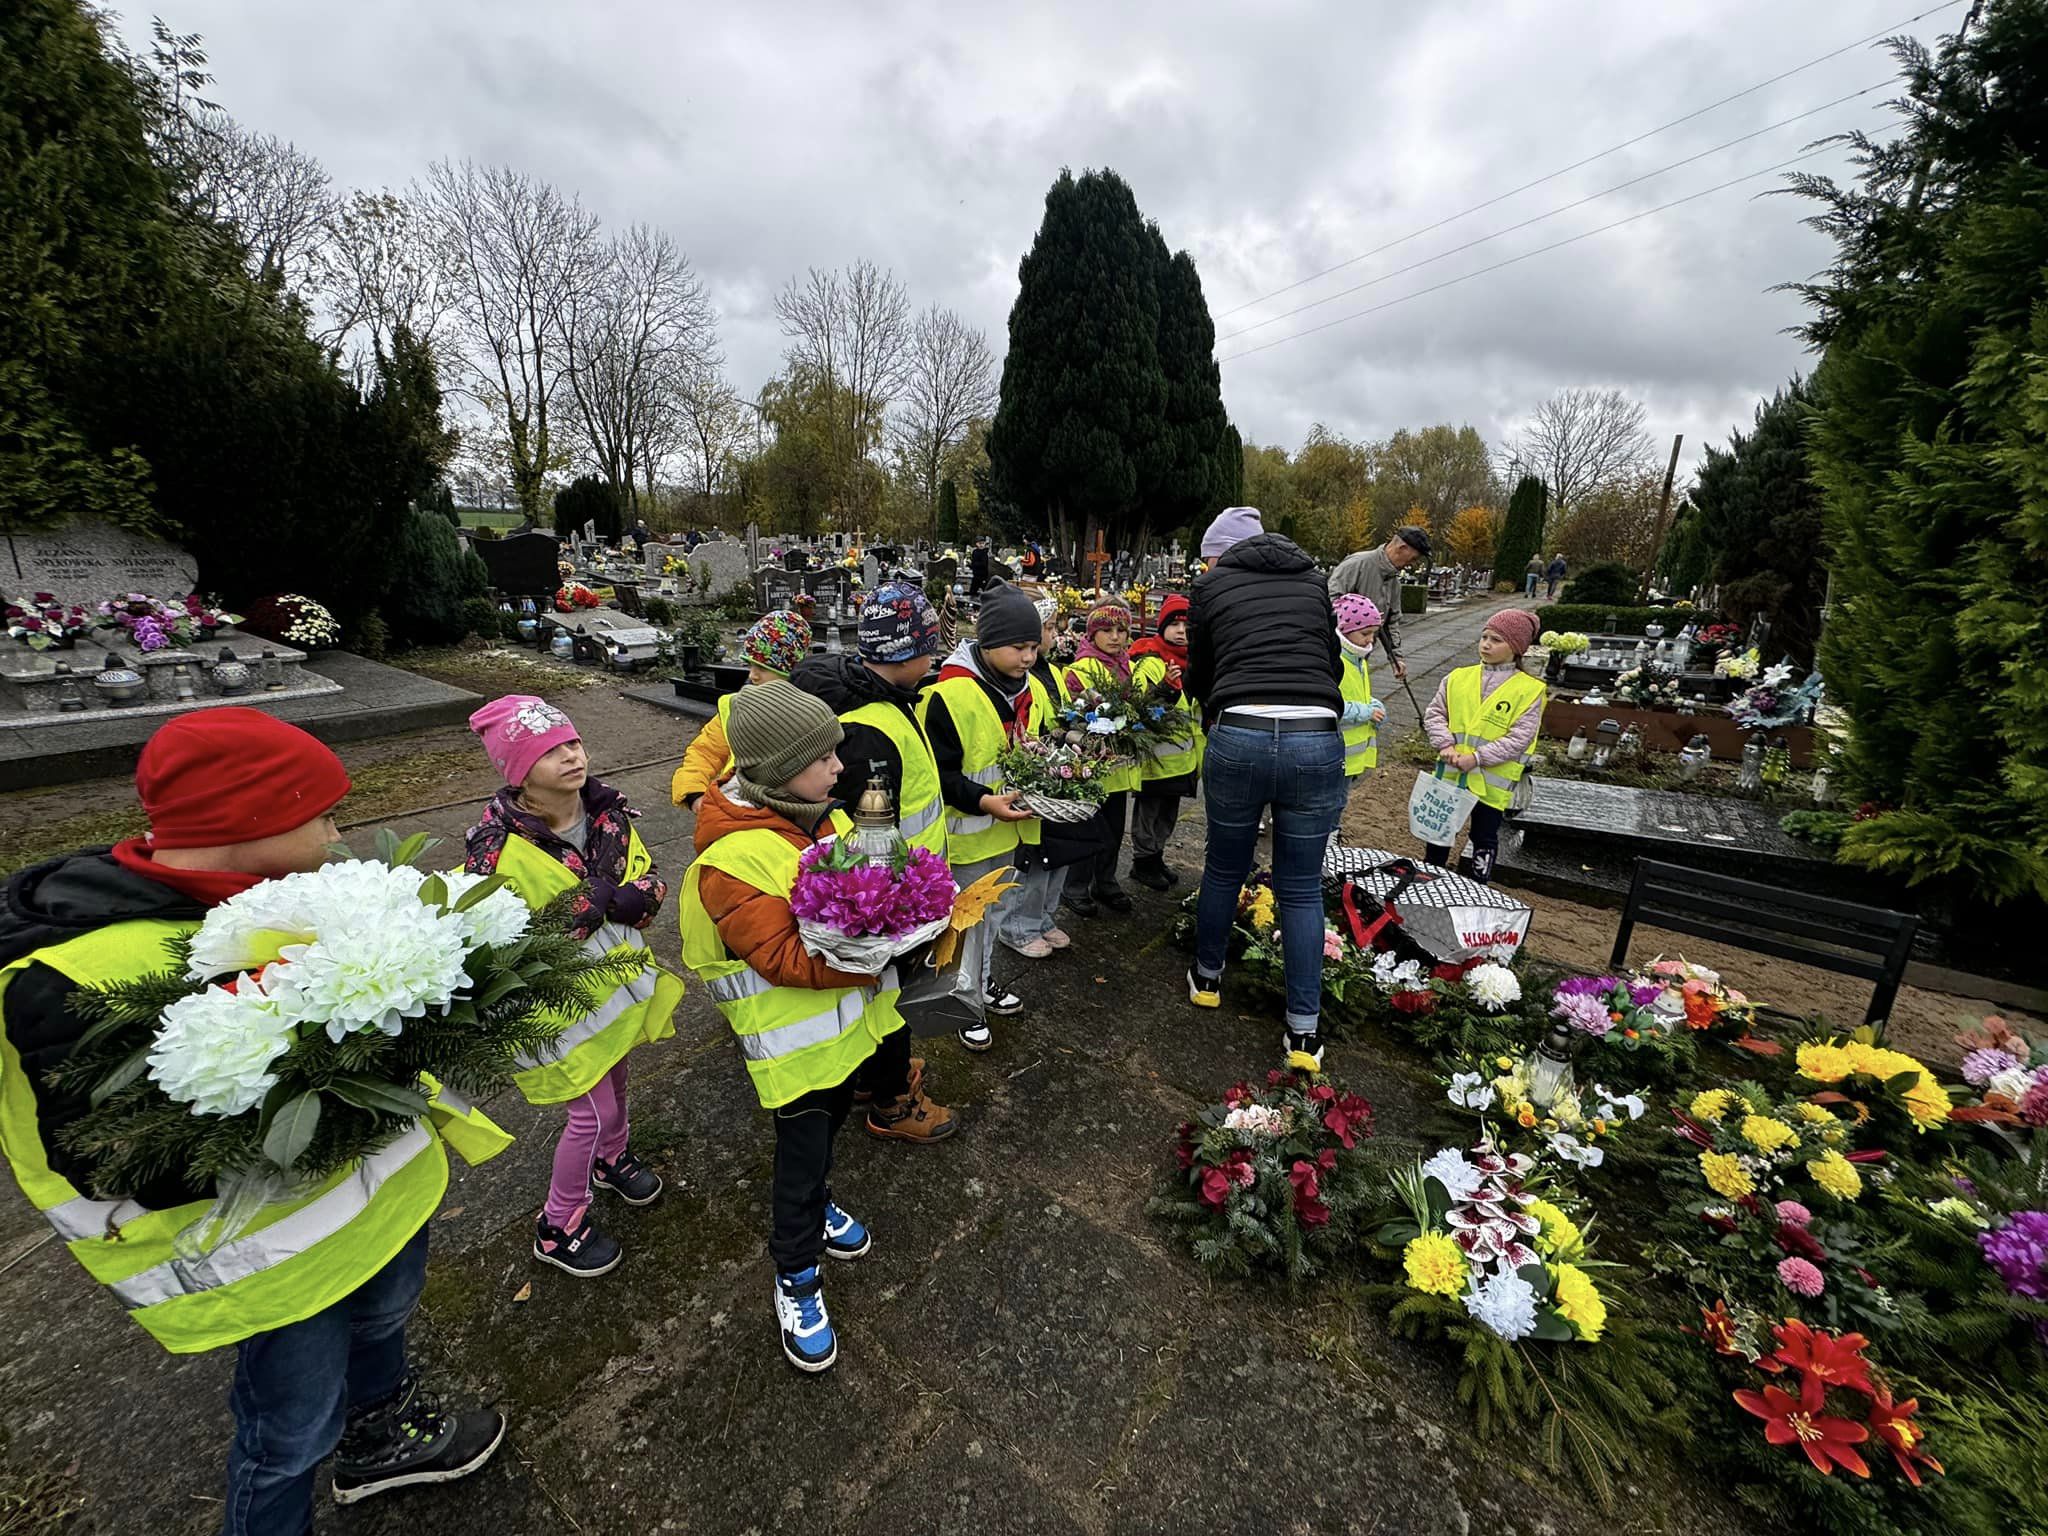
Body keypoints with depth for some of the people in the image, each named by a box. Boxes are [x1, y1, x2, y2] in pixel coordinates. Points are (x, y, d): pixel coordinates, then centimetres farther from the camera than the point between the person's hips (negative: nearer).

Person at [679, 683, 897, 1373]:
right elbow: (783, 957, -29)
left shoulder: (823, 815, -2)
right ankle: (797, 1280, 36)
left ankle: (813, 1203, 56)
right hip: (793, 1035, -7)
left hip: (849, 1013, 7)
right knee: (801, 1149, 11)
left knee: (832, 1115, 28)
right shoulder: (732, 860, -27)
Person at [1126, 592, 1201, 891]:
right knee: (1149, 811, 7)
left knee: (1168, 813, 20)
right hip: (1156, 756, -8)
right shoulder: (1149, 662, -16)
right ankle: (1143, 862, 22)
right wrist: (1165, 688, -42)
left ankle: (1156, 857, 36)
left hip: (1182, 758, 8)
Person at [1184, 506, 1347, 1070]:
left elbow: (1199, 677, 19)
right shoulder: (1314, 581, 19)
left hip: (1239, 736, -1)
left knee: (1224, 869, 20)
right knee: (1302, 889, 13)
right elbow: (1332, 665, 23)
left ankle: (1207, 977, 40)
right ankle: (1304, 1031, 20)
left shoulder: (1213, 584, 12)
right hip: (1317, 740, 2)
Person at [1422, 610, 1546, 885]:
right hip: (1449, 774, 3)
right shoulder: (1458, 678, 2)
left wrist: (1478, 758, -21)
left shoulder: (1529, 690, -7)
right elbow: (1434, 714, 2)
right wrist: (1445, 745, -14)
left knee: (1485, 839, 12)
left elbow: (1519, 738, -13)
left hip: (1492, 781, -3)